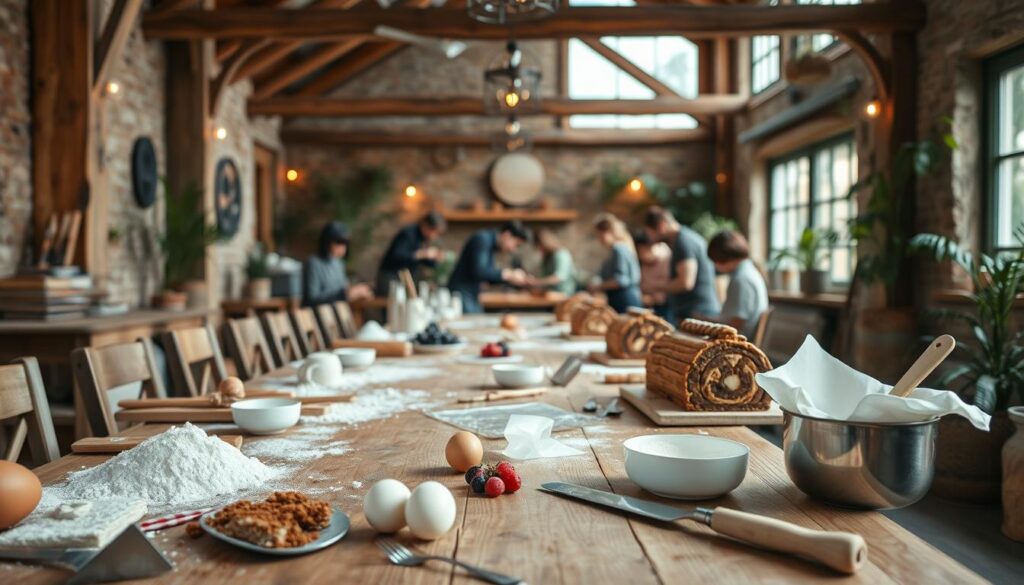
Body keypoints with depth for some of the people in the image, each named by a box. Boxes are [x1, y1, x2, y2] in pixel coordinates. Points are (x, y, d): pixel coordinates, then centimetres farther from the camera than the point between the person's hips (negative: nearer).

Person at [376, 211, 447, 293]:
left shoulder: (427, 238, 5)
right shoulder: (408, 233, -18)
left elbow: (426, 262, 14)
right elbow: (396, 257, -30)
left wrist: (435, 258, -8)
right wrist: (421, 254, -32)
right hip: (391, 277, -7)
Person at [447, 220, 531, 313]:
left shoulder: (491, 243, 13)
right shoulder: (483, 239, -15)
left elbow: (490, 276, 18)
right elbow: (479, 272, -24)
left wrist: (512, 276, 5)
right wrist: (508, 275, -18)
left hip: (472, 296, 10)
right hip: (462, 294, -10)